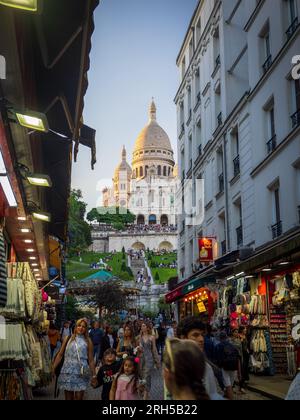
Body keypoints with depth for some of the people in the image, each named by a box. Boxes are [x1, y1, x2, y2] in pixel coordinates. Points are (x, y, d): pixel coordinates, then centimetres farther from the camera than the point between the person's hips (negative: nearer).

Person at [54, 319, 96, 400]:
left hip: (81, 373, -1)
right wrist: (53, 368, 5)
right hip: (68, 372, 1)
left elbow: (91, 360, 6)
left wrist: (94, 375, 6)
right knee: (68, 397, 8)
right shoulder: (68, 339, 6)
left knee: (79, 397, -4)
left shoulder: (88, 341, 4)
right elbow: (60, 355, 8)